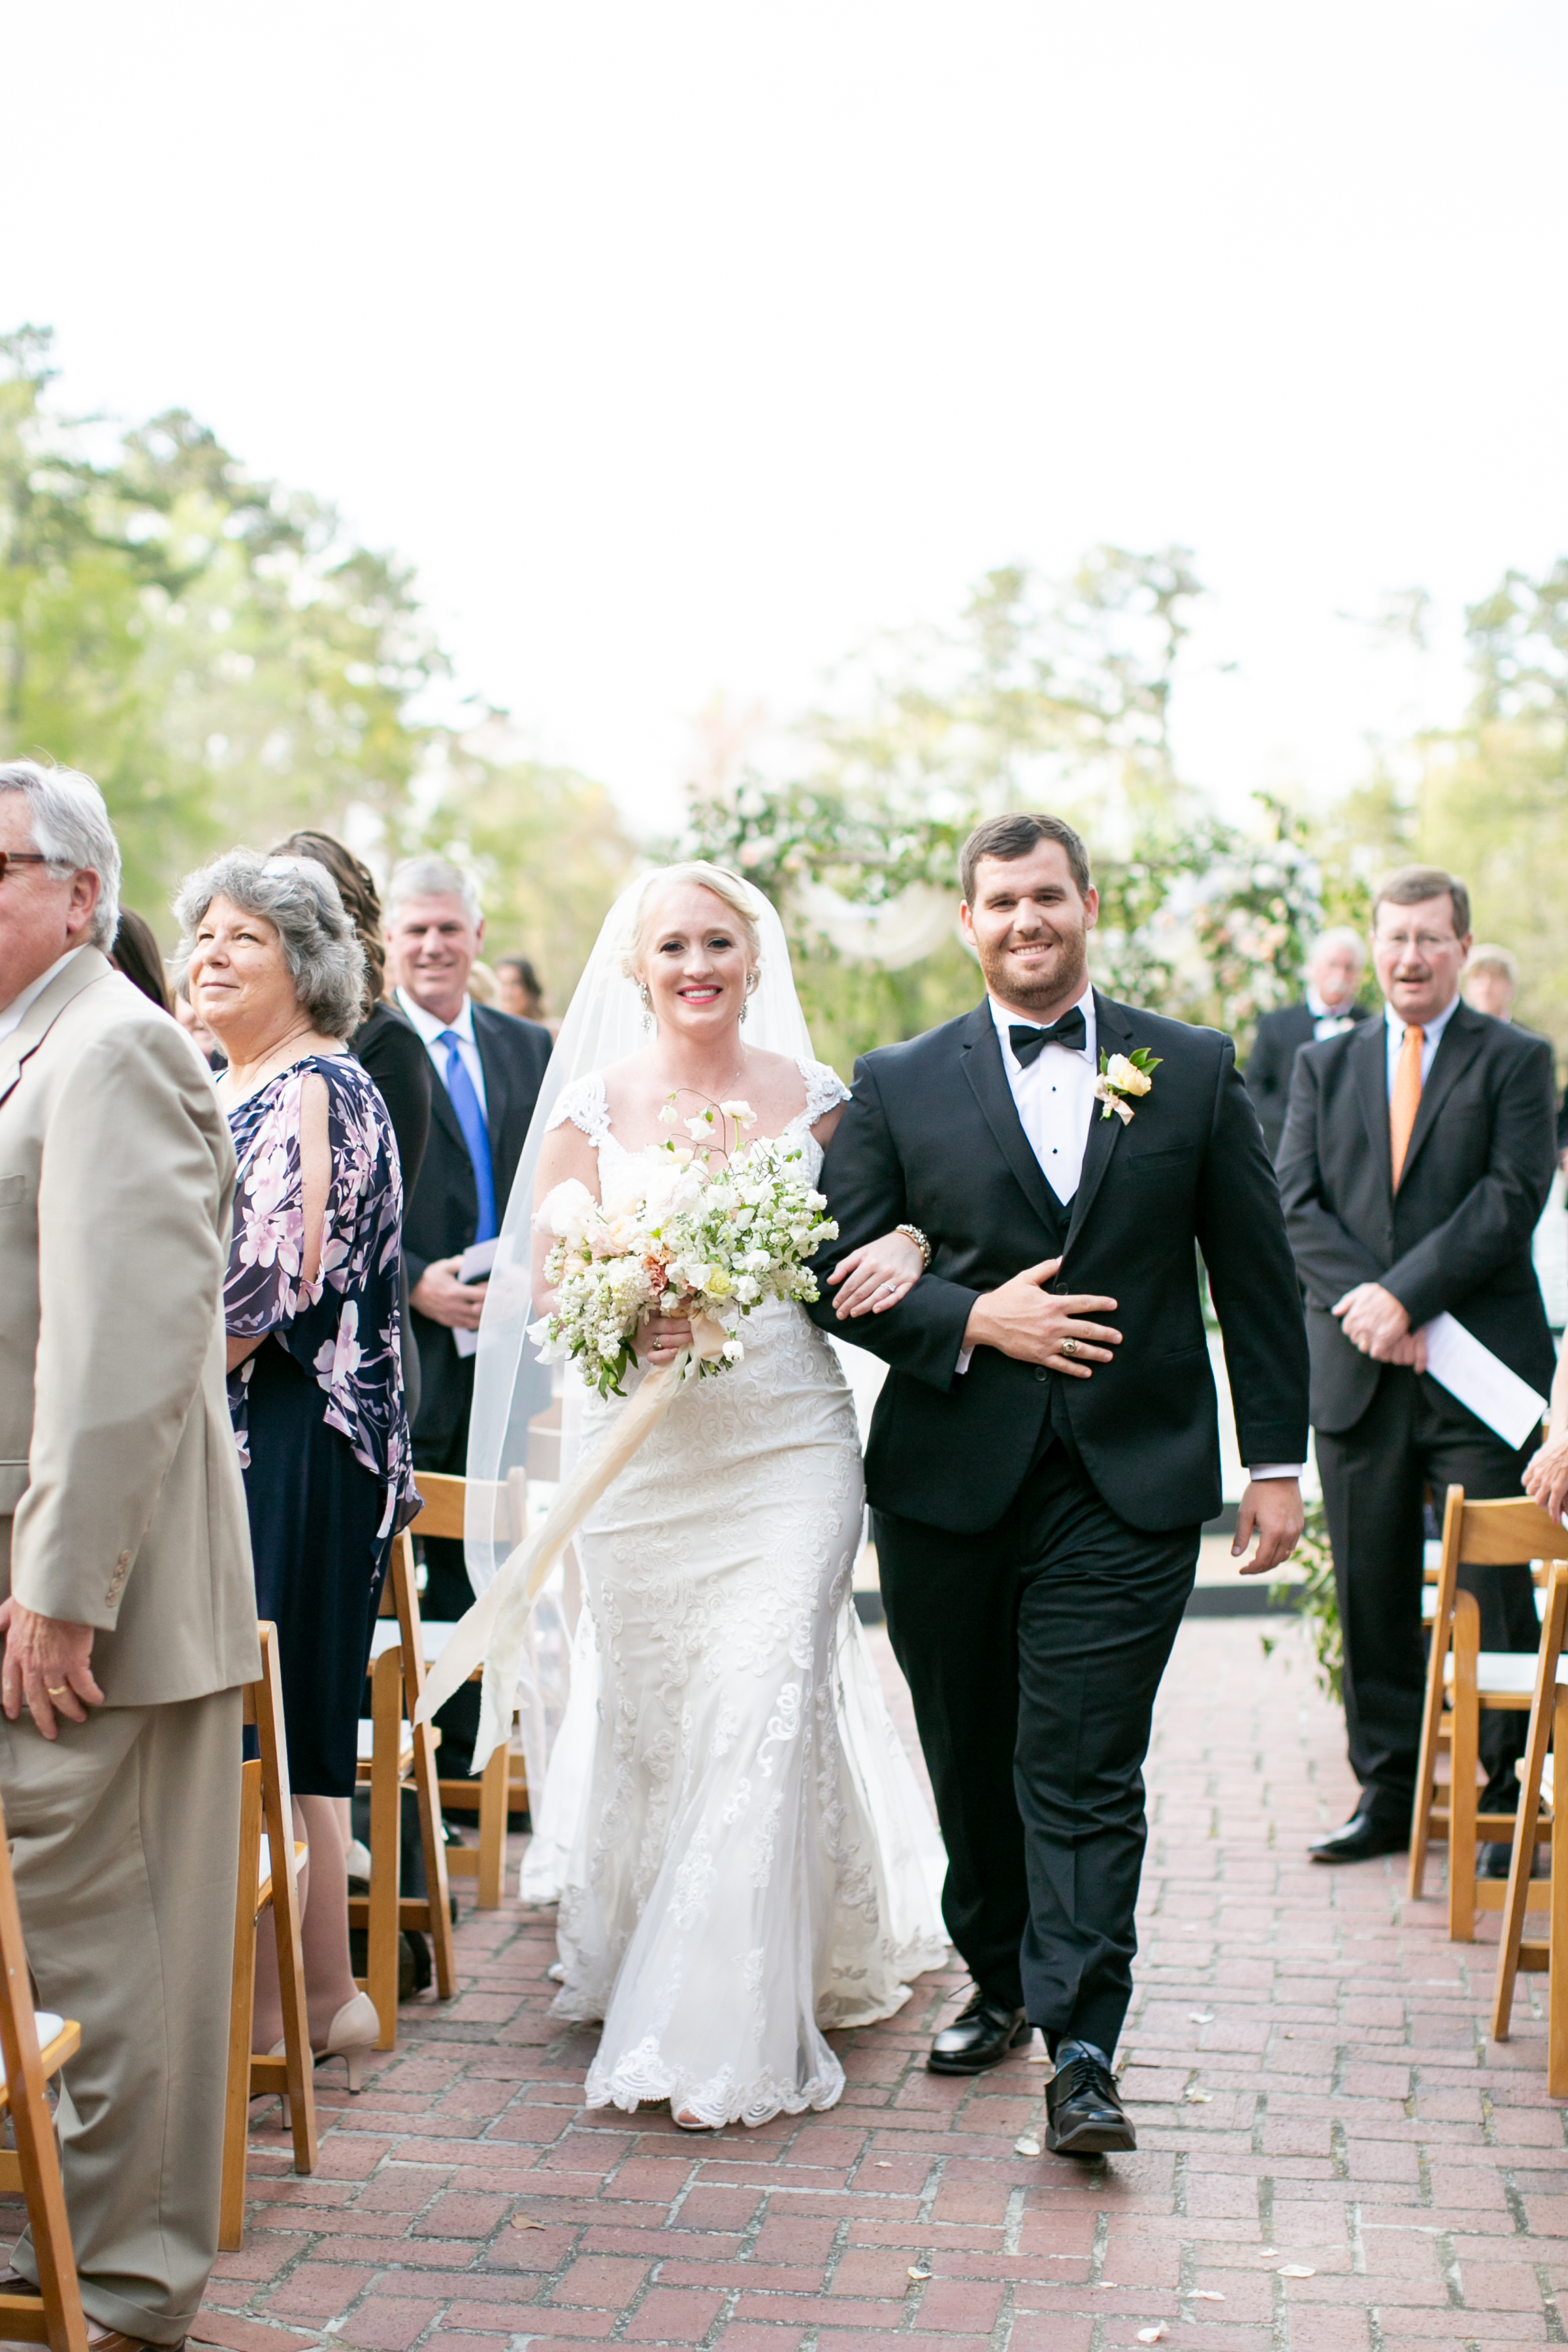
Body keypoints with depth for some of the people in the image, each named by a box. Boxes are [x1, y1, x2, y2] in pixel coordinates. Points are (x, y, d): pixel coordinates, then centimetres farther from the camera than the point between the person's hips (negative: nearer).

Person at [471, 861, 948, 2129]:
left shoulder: (819, 1098, 4)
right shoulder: (589, 1109, 3)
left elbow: (870, 1241, 11)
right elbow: (549, 1284, 1)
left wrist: (905, 1247, -11)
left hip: (791, 1447, -1)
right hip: (642, 1449, 1)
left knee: (764, 1714, -8)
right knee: (652, 1721, 9)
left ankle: (737, 2028, 3)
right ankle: (647, 1960, 35)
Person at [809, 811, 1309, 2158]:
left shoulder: (1195, 1071, 5)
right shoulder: (898, 1085, 5)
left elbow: (1257, 1276, 7)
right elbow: (841, 1274, 3)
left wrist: (1279, 1458, 4)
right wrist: (973, 1320, -12)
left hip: (1128, 1479, -1)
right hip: (949, 1480, 2)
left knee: (1083, 1768, -6)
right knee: (972, 1758, 13)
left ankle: (1082, 2049, -2)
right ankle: (1000, 1981, 32)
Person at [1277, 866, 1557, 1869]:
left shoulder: (1517, 1061, 3)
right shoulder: (1325, 1065, 13)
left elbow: (1514, 1196, -8)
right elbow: (1296, 1200, 4)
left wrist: (1405, 1293, -16)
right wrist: (1363, 1300, -12)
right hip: (1358, 1371, 3)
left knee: (1496, 1590, 0)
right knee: (1372, 1595, 8)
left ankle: (1508, 1796, 13)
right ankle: (1390, 1793, 19)